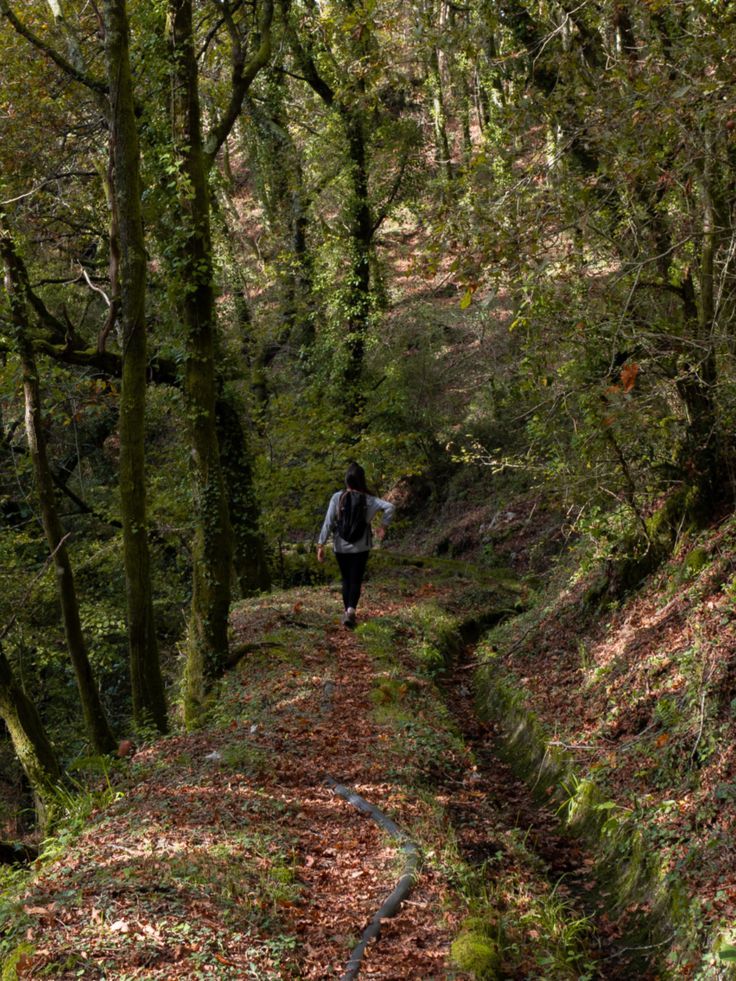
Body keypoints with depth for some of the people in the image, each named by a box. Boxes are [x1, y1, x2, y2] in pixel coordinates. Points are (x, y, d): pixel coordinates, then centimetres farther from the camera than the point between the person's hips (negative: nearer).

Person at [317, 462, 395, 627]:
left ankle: (347, 612, 20)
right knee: (356, 581, 4)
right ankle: (351, 610, -18)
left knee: (346, 580, 17)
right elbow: (389, 507, -16)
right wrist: (383, 527, -5)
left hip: (341, 547, 1)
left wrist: (320, 545, -6)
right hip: (361, 547, -1)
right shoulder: (368, 499, -5)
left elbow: (328, 523, -9)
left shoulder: (337, 498, -7)